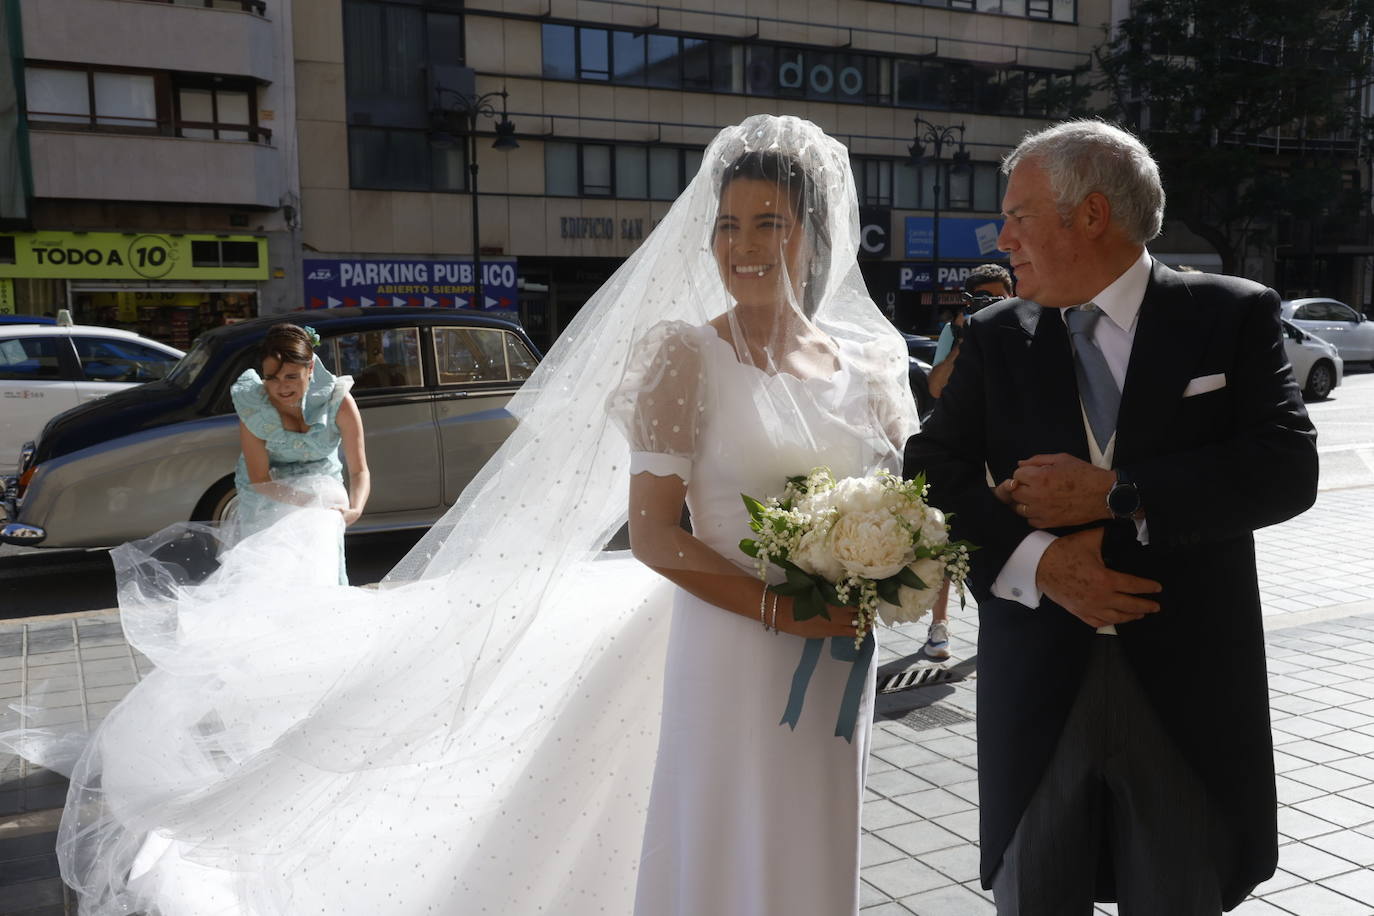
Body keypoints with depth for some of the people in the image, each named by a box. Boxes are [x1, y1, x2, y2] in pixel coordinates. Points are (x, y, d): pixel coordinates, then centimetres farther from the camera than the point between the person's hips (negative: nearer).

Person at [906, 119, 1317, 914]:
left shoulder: (1233, 317, 0)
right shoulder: (996, 339, 5)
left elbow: (1287, 468, -11)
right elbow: (930, 474, -2)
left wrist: (1111, 495, -18)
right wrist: (1038, 558, -17)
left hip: (1188, 691, -1)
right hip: (1035, 691, 2)